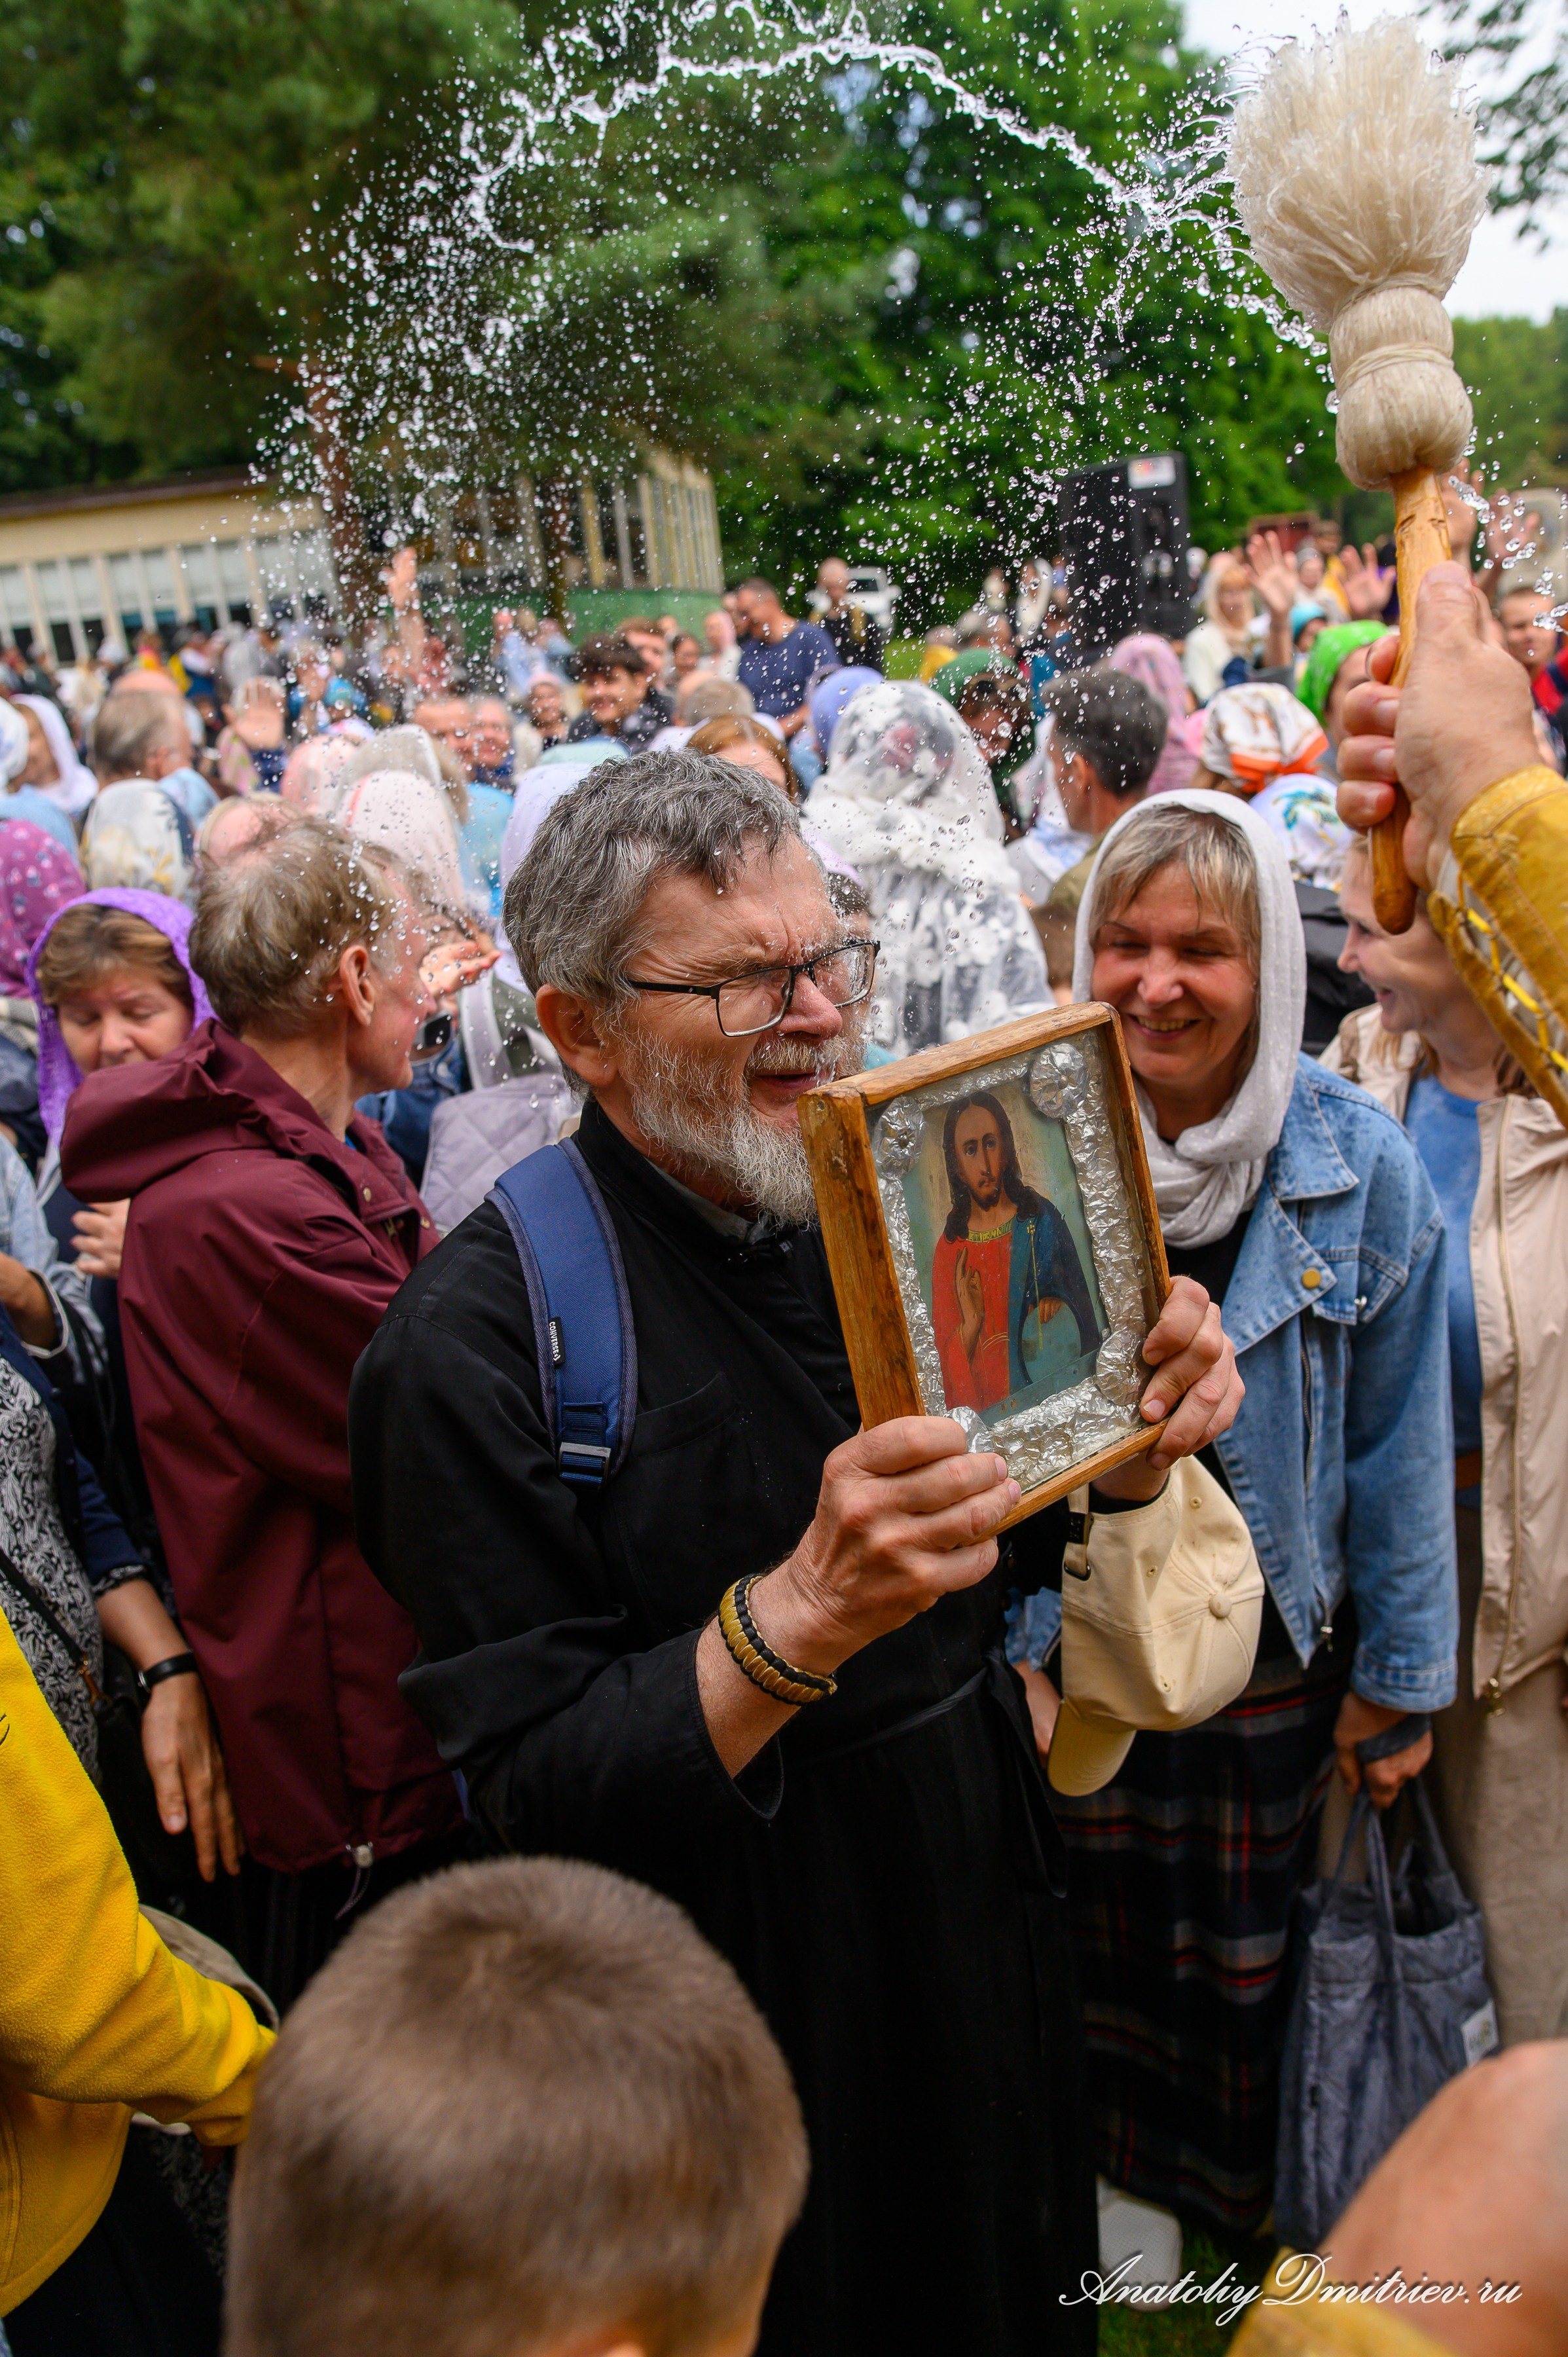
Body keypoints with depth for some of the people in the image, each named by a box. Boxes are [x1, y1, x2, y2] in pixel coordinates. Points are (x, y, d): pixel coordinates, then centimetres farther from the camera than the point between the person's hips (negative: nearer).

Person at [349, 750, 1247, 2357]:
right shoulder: (475, 1342, -23)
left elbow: (1014, 1556, 7)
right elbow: (536, 1792, -23)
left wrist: (1134, 1447, -14)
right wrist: (804, 1612, -37)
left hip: (985, 1917, 6)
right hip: (745, 2028, -5)